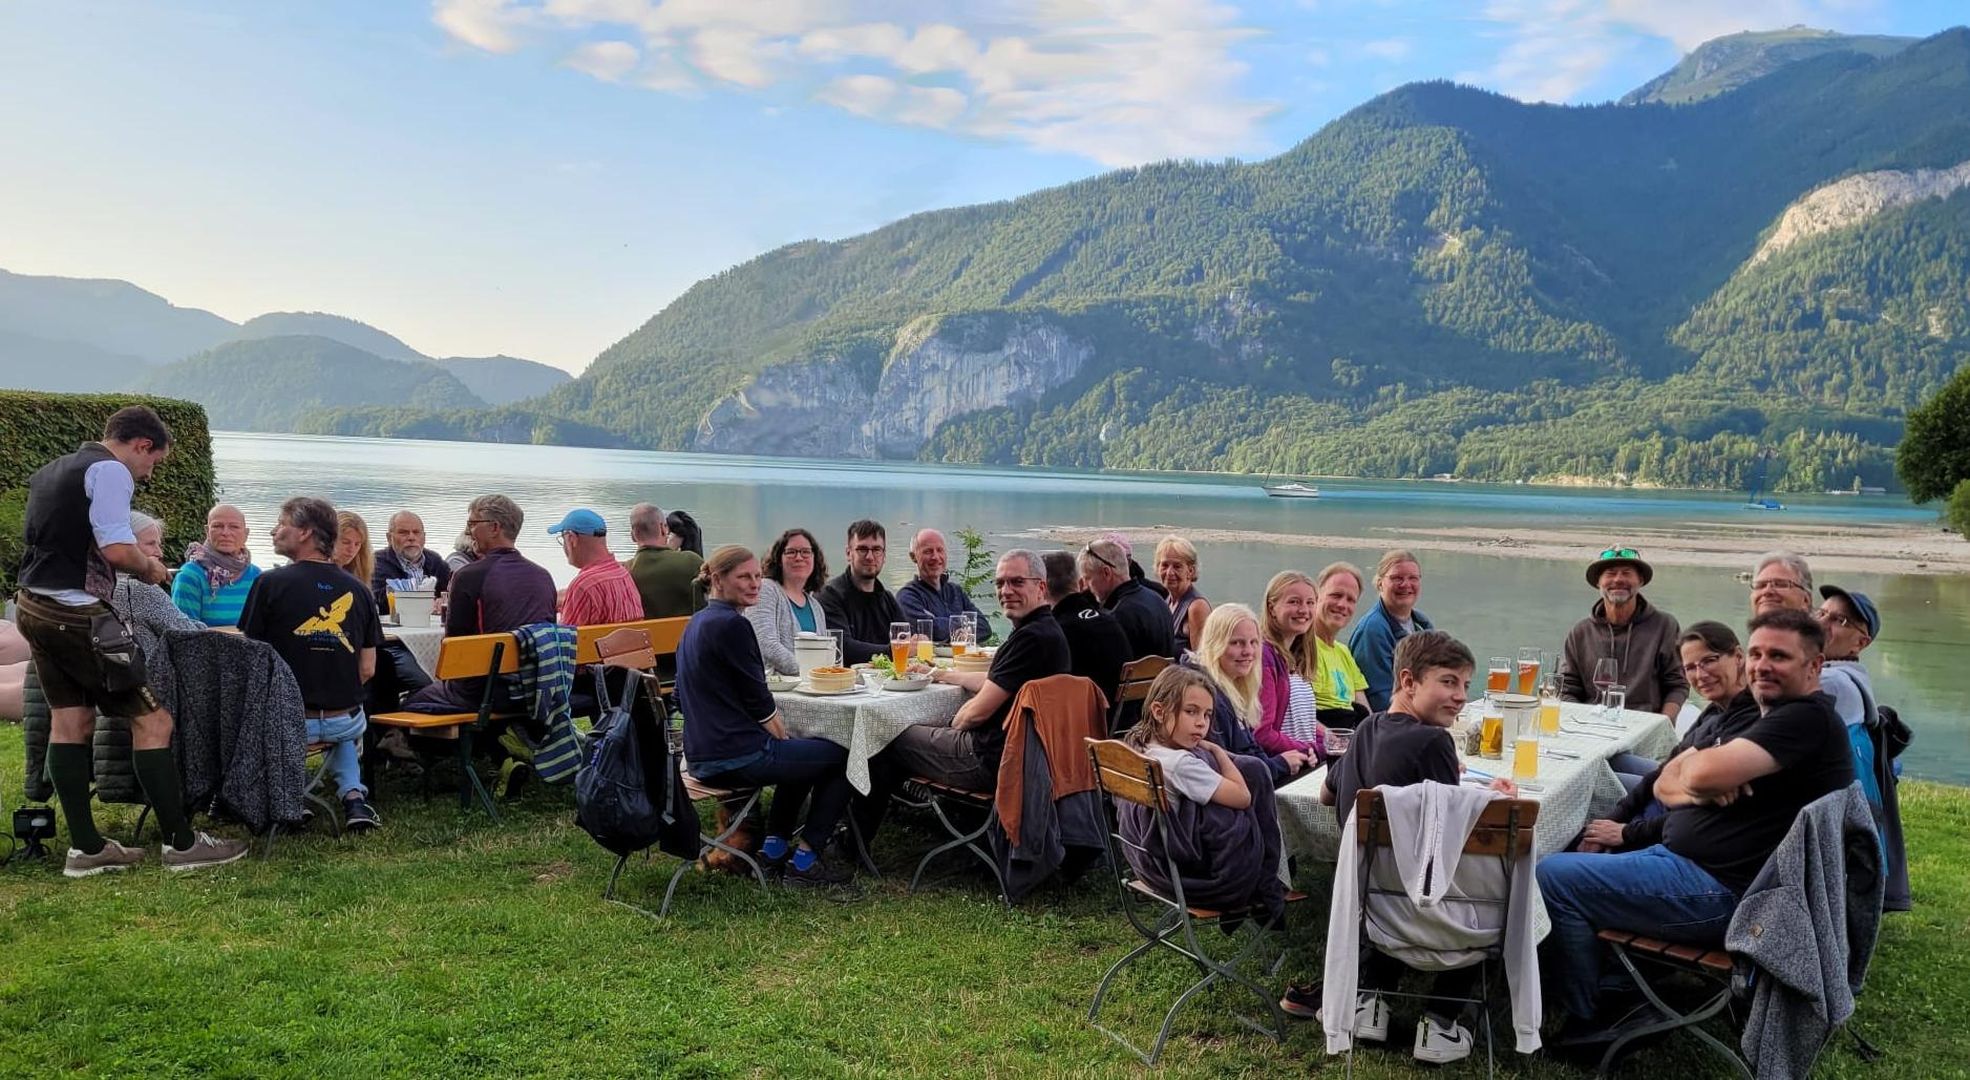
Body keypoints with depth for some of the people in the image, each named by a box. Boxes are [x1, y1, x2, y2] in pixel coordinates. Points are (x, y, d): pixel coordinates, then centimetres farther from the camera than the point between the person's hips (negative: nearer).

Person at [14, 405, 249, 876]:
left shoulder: (50, 471, 18)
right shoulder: (110, 471, -12)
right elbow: (117, 549, -23)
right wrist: (150, 568, -2)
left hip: (34, 607, 10)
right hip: (77, 614, -10)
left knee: (70, 720, 13)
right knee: (152, 719, -4)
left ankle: (85, 848, 16)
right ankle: (182, 844, -1)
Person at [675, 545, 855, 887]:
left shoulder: (697, 623, 13)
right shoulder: (732, 624, -17)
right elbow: (758, 700, -16)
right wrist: (783, 737, 3)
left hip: (702, 756, 10)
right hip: (737, 758, -10)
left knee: (799, 752, 33)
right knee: (843, 758, 4)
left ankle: (775, 845, 31)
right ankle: (805, 858, 7)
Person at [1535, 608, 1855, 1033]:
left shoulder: (1809, 717, -14)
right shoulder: (1765, 718, 18)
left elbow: (1705, 773, -28)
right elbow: (1665, 785, 13)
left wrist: (1693, 761, -4)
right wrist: (1696, 792, -11)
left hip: (1723, 893, -11)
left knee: (1553, 876, -13)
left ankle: (1589, 1022, 0)